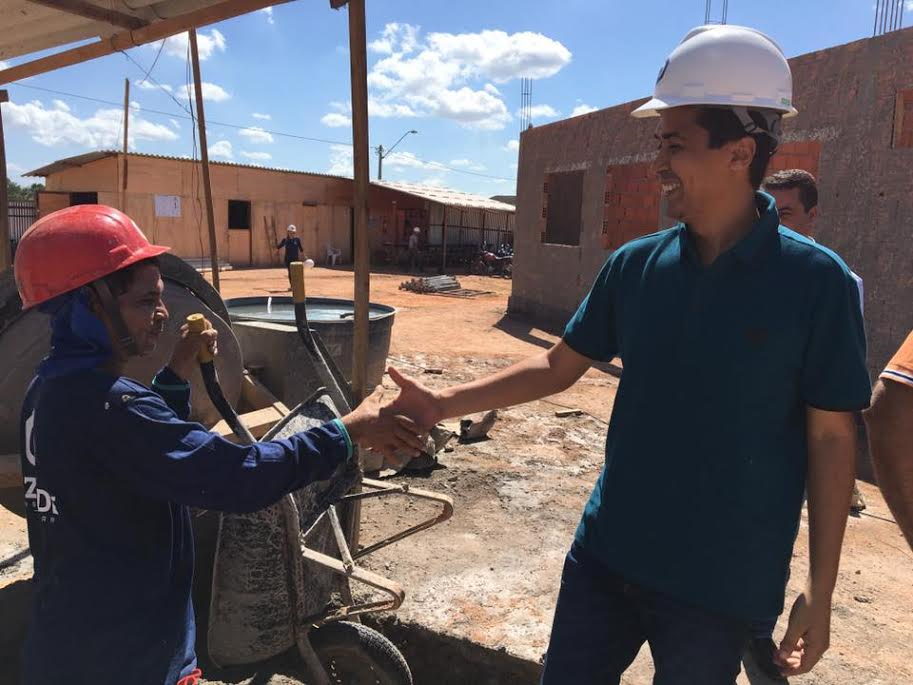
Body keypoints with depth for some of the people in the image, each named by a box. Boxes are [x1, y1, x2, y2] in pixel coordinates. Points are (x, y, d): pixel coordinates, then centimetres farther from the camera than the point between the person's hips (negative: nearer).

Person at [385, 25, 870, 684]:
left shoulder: (816, 281, -13)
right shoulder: (635, 264, -3)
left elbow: (831, 440, -7)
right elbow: (557, 367, 3)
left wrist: (820, 590, -4)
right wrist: (442, 404, -5)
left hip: (724, 581, -3)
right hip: (606, 555, 4)